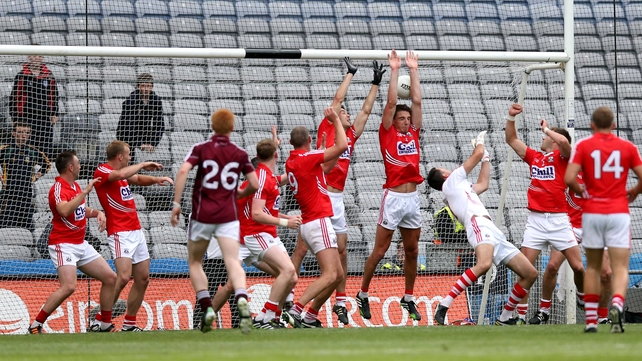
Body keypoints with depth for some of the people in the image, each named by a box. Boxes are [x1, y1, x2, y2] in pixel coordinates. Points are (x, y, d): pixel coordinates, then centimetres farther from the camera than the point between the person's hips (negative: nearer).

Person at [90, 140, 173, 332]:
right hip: (120, 232, -9)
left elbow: (139, 179, 28)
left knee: (143, 279, 8)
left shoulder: (123, 172, 16)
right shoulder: (101, 171, -10)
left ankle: (129, 323, 16)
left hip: (136, 231, 10)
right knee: (124, 276, -22)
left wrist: (156, 179, 6)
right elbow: (120, 175, -29)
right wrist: (143, 164, -16)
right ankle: (99, 321, -16)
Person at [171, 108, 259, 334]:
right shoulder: (240, 154, 6)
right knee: (233, 262, -10)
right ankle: (242, 299, -38)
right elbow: (254, 185, 6)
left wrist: (176, 203, -12)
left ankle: (207, 308, 1)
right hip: (228, 216, 1)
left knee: (195, 262, 16)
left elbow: (183, 171, -14)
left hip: (202, 215, -1)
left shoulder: (200, 149, 1)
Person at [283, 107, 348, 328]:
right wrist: (336, 121, 0)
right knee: (329, 275, -19)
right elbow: (342, 146, -15)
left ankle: (310, 317, 12)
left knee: (338, 275, 12)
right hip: (319, 222, -9)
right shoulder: (306, 158, -11)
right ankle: (296, 310, -29)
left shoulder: (291, 162, 14)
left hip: (309, 224, 9)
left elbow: (325, 168, 27)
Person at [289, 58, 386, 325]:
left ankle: (340, 301, 13)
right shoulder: (326, 128, 3)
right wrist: (351, 73, 10)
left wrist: (376, 82, 22)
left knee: (341, 249, 6)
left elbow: (366, 110, 23)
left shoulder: (351, 135, 17)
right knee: (303, 248, -6)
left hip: (337, 198, 6)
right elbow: (337, 99, 2)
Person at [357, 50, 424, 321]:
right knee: (379, 251, -1)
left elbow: (416, 100, 10)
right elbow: (391, 103, -6)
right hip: (393, 198, -5)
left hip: (413, 199, 5)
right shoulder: (387, 133, 0)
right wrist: (394, 71, -4)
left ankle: (408, 298, 19)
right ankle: (363, 294, 10)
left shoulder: (413, 133, 12)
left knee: (412, 251, 9)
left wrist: (413, 70, 11)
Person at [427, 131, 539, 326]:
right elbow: (477, 154, 15)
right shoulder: (452, 181, 13)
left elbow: (483, 184, 44)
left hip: (495, 234, 9)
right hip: (479, 225, -9)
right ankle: (444, 306, -36)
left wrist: (486, 158, 47)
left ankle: (505, 317, 8)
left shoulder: (462, 188, 36)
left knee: (530, 273, 3)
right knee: (484, 264, -39)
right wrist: (480, 141, 34)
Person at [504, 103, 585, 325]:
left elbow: (564, 141, -22)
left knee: (577, 266, -3)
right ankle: (522, 313, -2)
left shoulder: (560, 156, 0)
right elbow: (511, 140, 22)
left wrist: (546, 128, -5)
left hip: (559, 219, -4)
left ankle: (583, 298, 24)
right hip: (535, 220, 4)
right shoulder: (534, 157, 15)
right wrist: (511, 117, 9)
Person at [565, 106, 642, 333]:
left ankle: (591, 321, 11)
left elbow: (569, 179, -10)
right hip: (618, 213, -1)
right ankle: (617, 305, -32)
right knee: (620, 268, -3)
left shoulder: (583, 146, 1)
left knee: (593, 267, 14)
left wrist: (582, 191, 10)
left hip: (592, 212, 1)